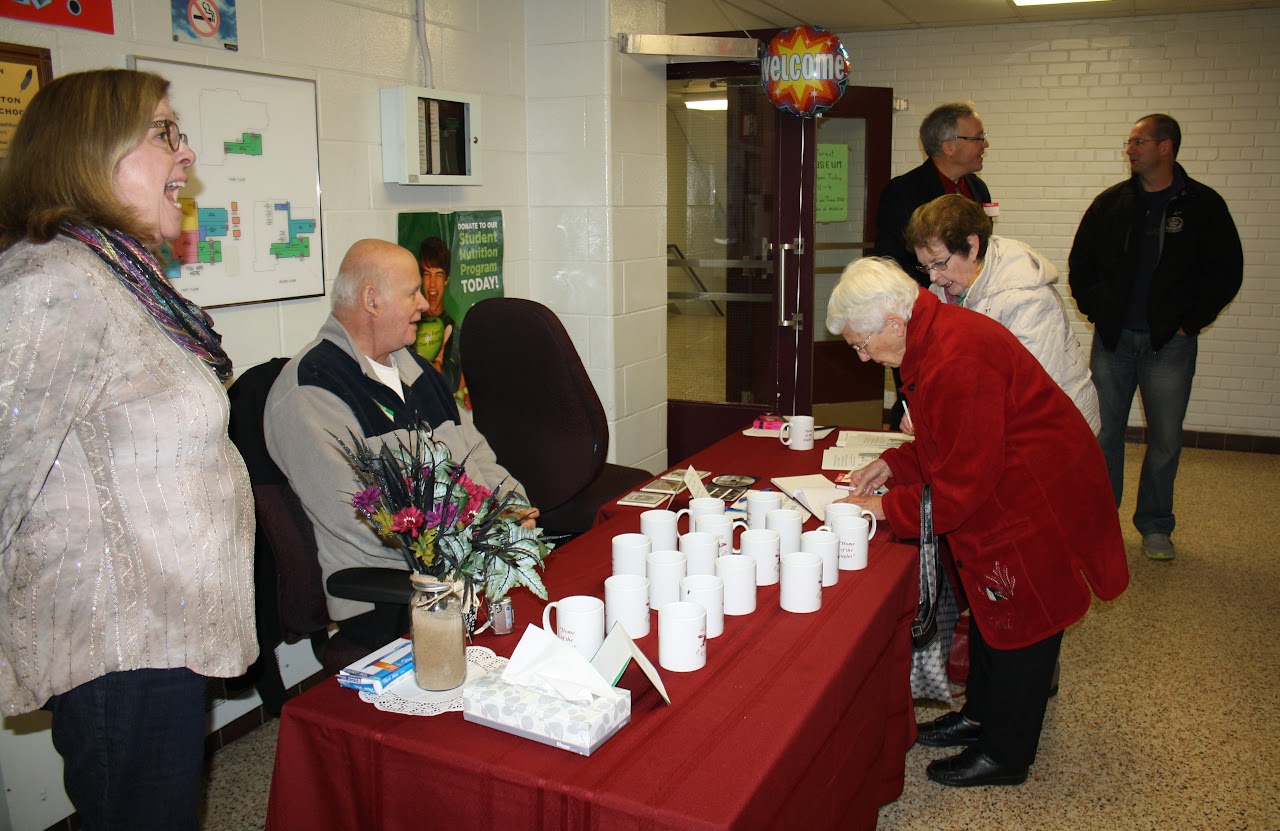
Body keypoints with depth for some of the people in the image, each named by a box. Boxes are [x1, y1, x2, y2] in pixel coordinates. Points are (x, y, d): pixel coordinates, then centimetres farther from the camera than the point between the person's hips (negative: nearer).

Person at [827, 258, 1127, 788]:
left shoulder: (957, 362, -32)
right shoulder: (934, 336, 2)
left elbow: (964, 480, -28)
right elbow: (950, 441, 14)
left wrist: (888, 508, -20)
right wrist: (893, 464, 4)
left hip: (1037, 501, -10)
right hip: (1005, 491, 10)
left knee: (1019, 623, 5)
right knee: (987, 610, 21)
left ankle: (1005, 755, 22)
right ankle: (981, 714, 40)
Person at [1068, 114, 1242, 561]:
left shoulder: (1203, 205, 0)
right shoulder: (1111, 202, 6)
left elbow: (1226, 272, 2)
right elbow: (1080, 263, 13)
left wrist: (1190, 321, -5)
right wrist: (1096, 309, 2)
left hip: (1170, 343, -2)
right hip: (1113, 339, 2)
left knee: (1165, 439, 4)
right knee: (1103, 433, 5)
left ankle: (1155, 525, 20)